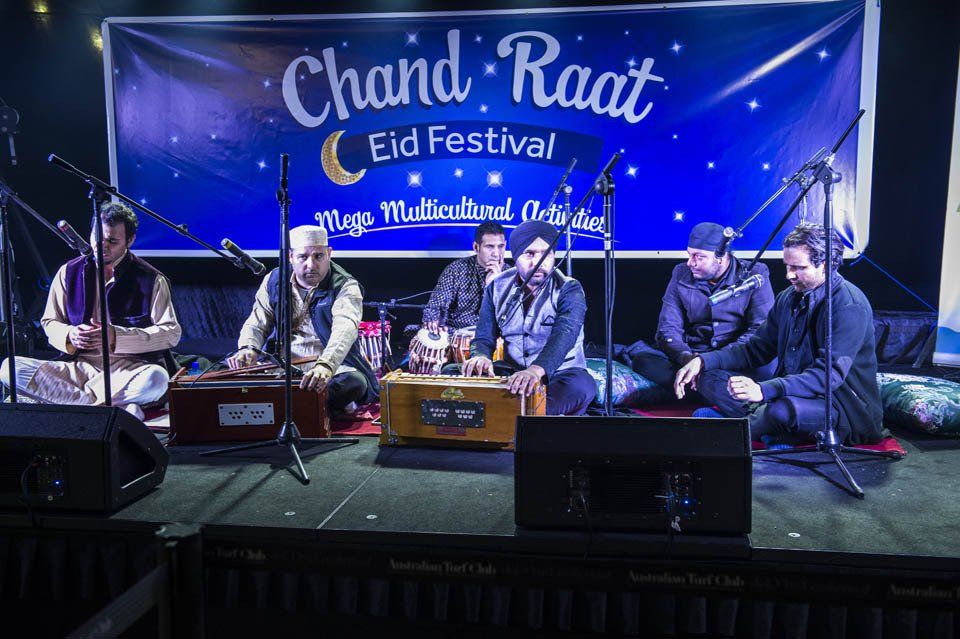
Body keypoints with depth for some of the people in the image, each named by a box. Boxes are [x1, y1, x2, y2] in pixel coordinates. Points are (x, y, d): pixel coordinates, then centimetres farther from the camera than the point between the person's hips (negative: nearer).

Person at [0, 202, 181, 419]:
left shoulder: (151, 279, 0)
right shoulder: (69, 272, 10)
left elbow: (171, 332, -5)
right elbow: (50, 322, 18)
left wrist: (116, 336, -15)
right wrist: (69, 335, -6)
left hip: (130, 368, -4)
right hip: (79, 367, 4)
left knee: (156, 378, -38)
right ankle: (117, 407, -26)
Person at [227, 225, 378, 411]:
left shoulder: (345, 287, -10)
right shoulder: (274, 280, 7)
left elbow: (345, 329, -28)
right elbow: (257, 324, 9)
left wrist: (325, 365, -48)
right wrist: (248, 349, -16)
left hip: (334, 366, -3)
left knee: (354, 381, -35)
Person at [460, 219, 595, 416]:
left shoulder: (569, 290, -10)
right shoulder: (497, 288, 3)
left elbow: (564, 335, -29)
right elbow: (484, 338, 2)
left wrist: (537, 369, -49)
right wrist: (480, 357, -26)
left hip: (558, 373, -3)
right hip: (511, 373, 3)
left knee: (582, 386, -37)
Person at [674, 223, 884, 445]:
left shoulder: (850, 306, -16)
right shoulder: (788, 298, 8)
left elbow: (829, 374, -27)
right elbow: (757, 348, 12)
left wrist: (764, 390, -41)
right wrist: (704, 360, -6)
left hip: (846, 410, -6)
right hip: (789, 398, 6)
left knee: (782, 409, -37)